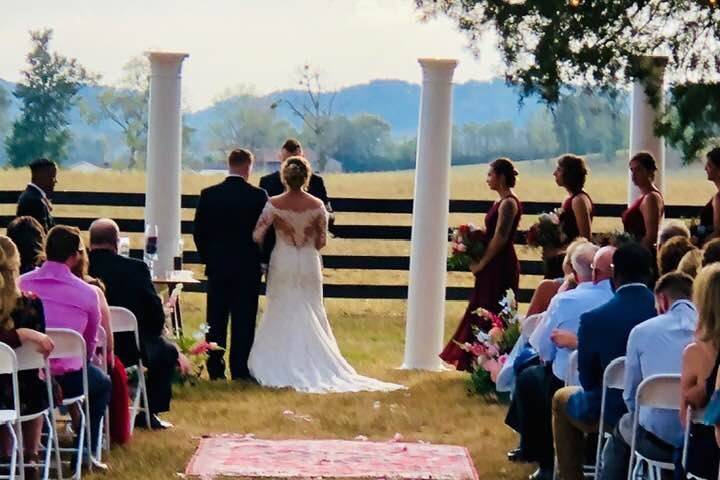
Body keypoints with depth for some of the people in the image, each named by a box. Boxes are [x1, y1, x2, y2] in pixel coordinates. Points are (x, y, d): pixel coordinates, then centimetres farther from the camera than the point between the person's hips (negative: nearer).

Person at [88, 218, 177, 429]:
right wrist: (155, 331, 13)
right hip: (129, 349, -3)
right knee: (166, 351, 24)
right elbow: (155, 312, -10)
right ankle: (149, 412, 22)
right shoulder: (136, 269, -14)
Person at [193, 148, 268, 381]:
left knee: (216, 321, 8)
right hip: (248, 268, -2)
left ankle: (215, 370, 9)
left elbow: (199, 232, 1)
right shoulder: (258, 196, -9)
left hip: (217, 266, 2)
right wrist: (262, 259, 10)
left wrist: (208, 258, 13)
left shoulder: (208, 195, -3)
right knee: (243, 322, 2)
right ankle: (240, 371, 2)